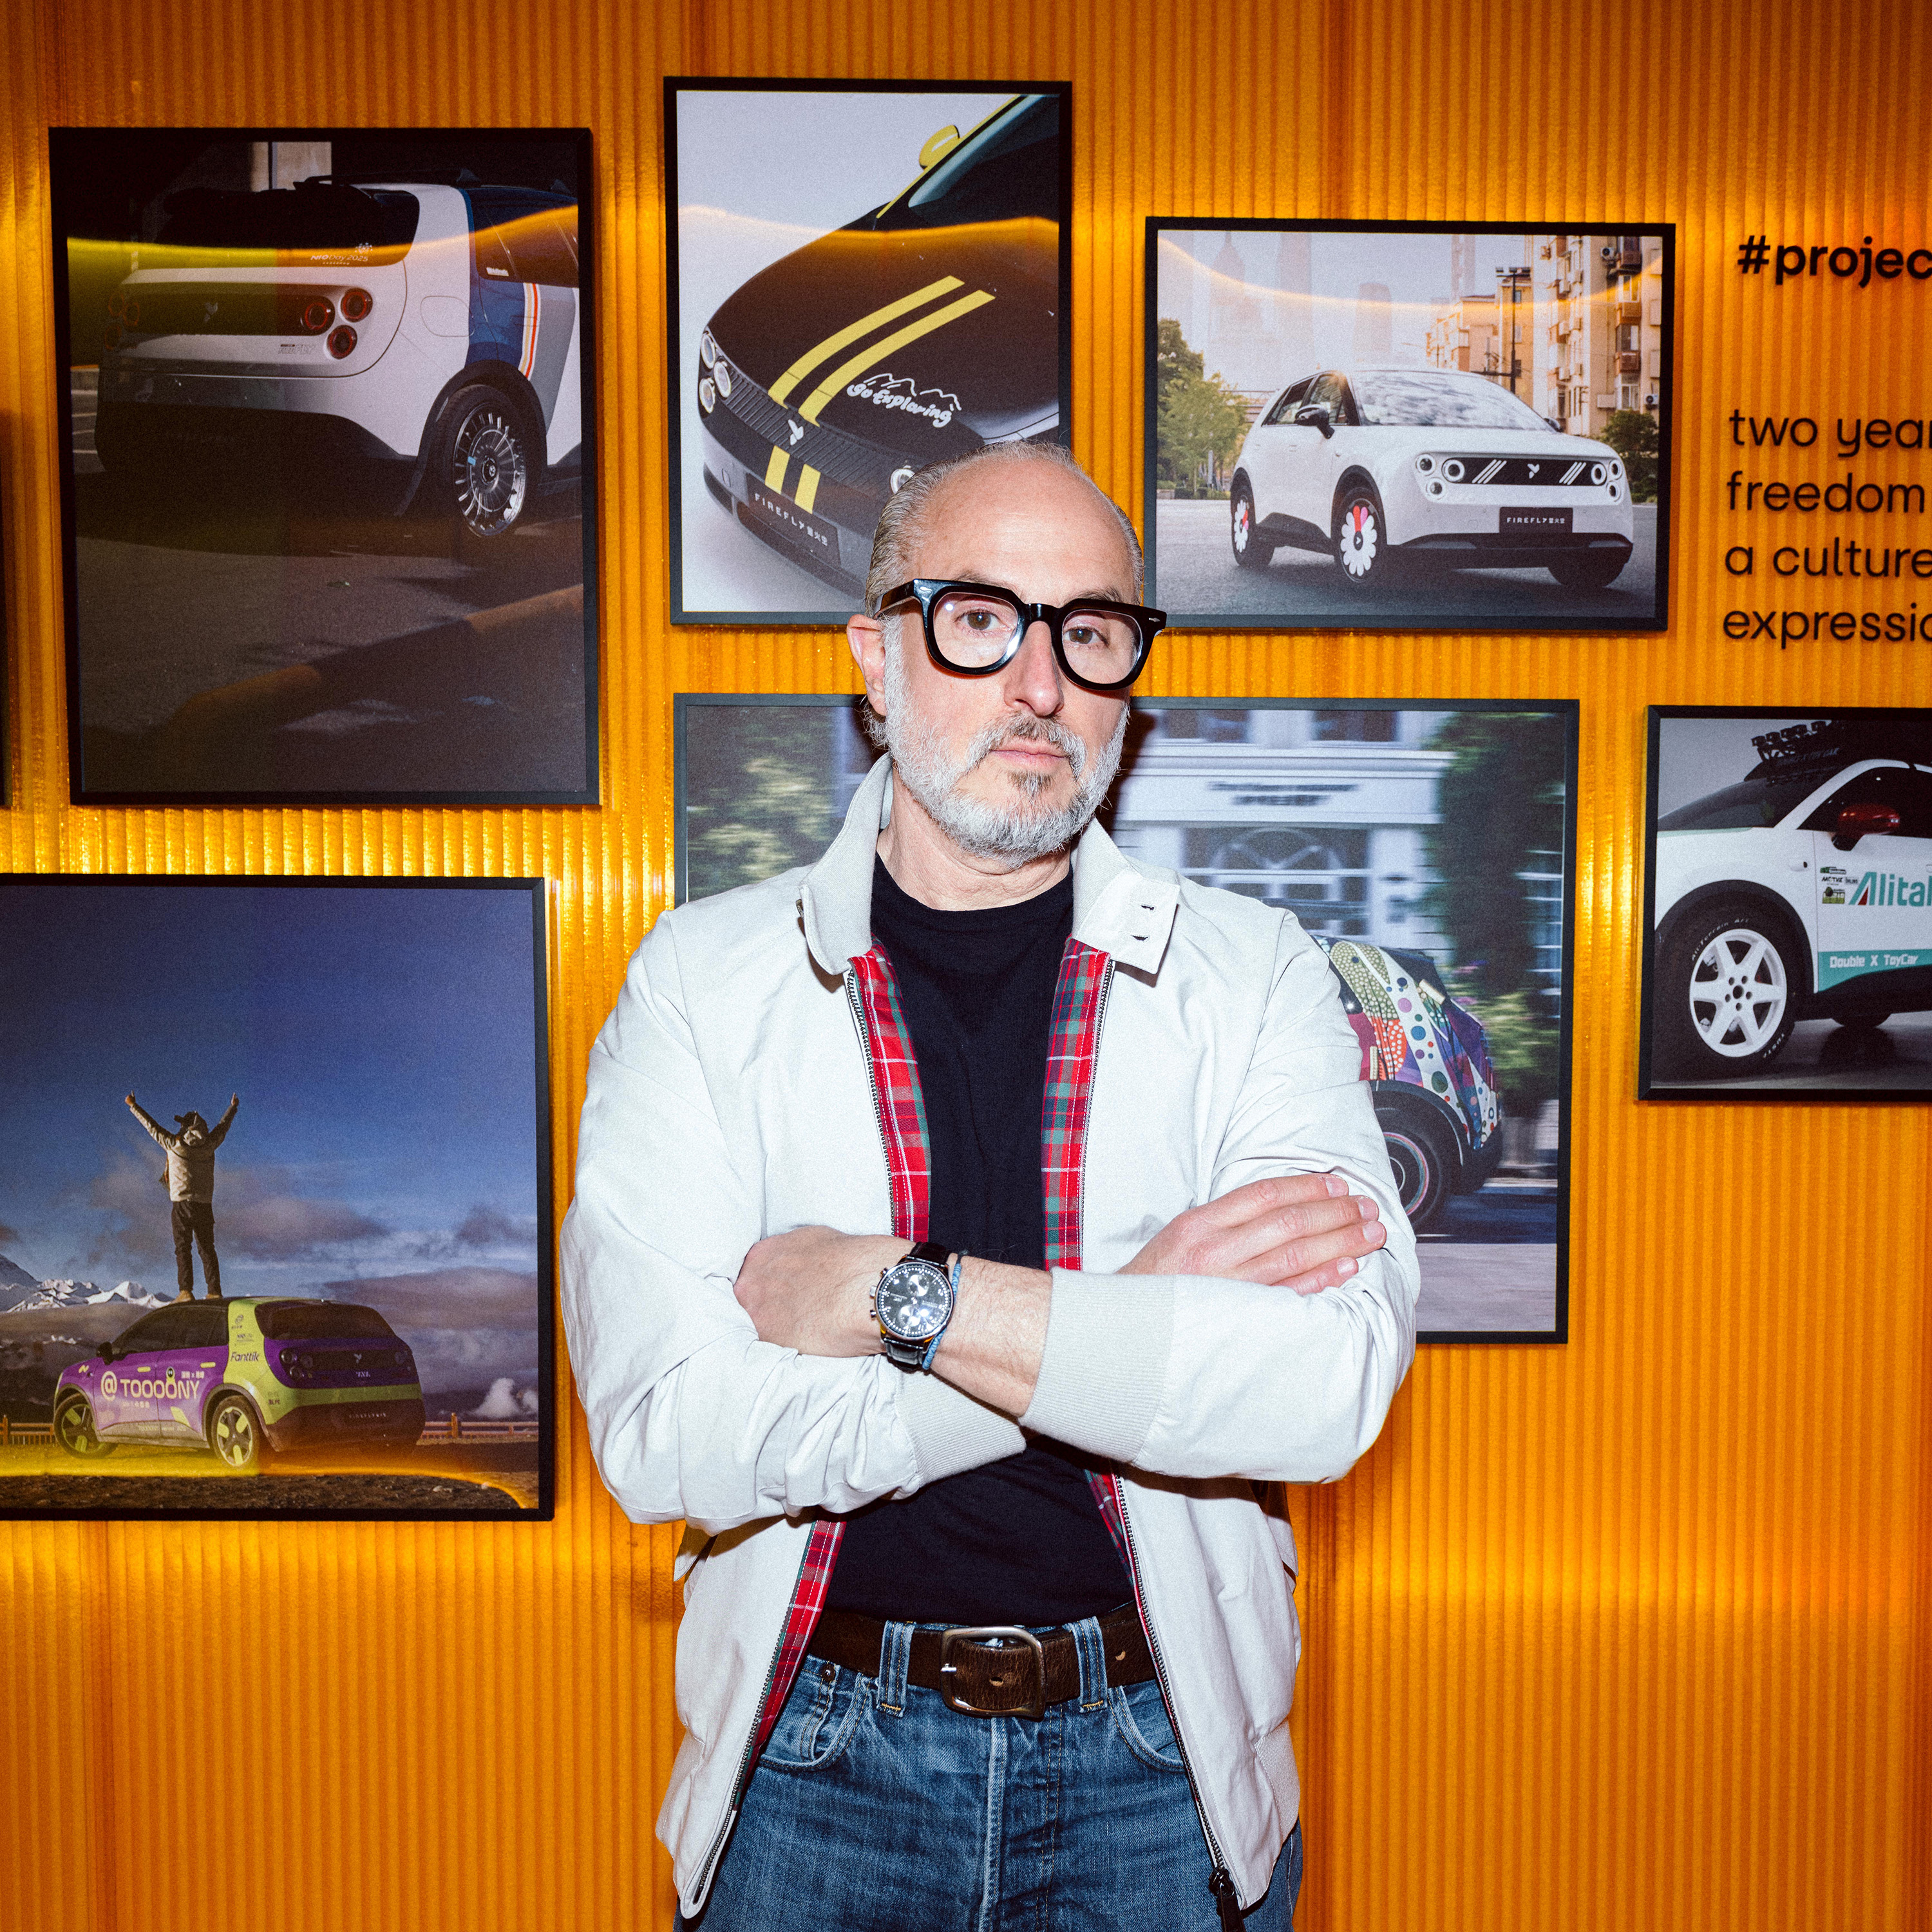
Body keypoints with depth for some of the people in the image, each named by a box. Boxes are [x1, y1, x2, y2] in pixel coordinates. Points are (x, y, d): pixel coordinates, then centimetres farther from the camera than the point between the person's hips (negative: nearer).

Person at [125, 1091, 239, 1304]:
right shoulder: (209, 1145, 3)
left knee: (183, 1248, -1)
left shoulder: (175, 1145, -5)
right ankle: (215, 1291, -1)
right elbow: (223, 1126, 21)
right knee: (207, 1248, 5)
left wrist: (134, 1106, 17)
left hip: (182, 1204, -3)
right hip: (205, 1205, 3)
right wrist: (233, 1108, 39)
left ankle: (186, 1291, -10)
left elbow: (151, 1126, 5)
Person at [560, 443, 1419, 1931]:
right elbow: (661, 1430, -19)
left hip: (1157, 1757, 1)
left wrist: (890, 1293, -22)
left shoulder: (1250, 973, -6)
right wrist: (1126, 1328, -20)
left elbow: (1339, 1378, -20)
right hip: (819, 1756, 0)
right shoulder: (704, 978, -7)